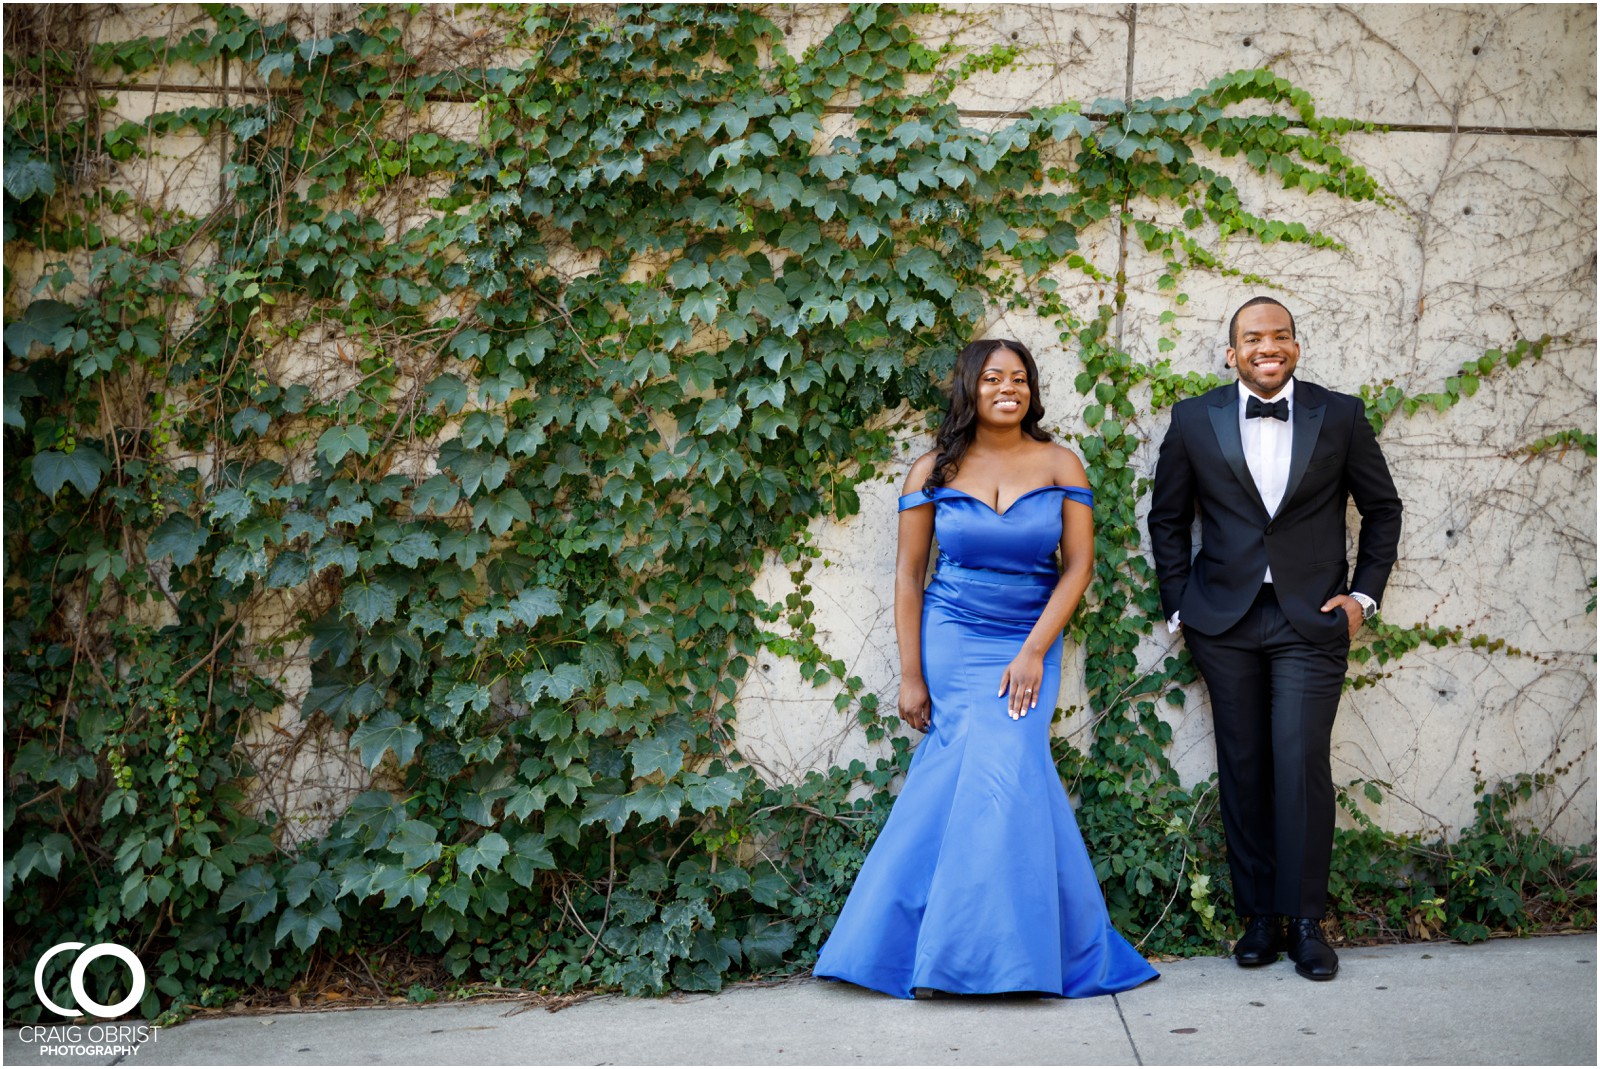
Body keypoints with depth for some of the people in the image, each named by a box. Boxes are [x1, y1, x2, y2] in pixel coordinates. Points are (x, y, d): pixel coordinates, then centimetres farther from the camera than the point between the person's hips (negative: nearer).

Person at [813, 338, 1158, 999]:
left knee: (998, 772, -12)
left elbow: (1079, 564, -2)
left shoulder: (1059, 465, 1)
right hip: (951, 640, 0)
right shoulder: (934, 473, 1)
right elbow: (909, 574, 2)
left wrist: (1032, 653, -11)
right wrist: (911, 676, -3)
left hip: (1030, 642, 0)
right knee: (975, 774, -7)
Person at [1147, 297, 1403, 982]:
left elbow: (1382, 508, 12)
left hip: (1311, 620, -1)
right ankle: (1259, 916, 14)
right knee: (1243, 768, 5)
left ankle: (1305, 919, 4)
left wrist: (1363, 594, 4)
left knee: (1302, 763, -8)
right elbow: (1167, 518, 11)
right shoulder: (1194, 420, 4)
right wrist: (1180, 608, 6)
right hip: (1225, 622, 1)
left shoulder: (1340, 416, 3)